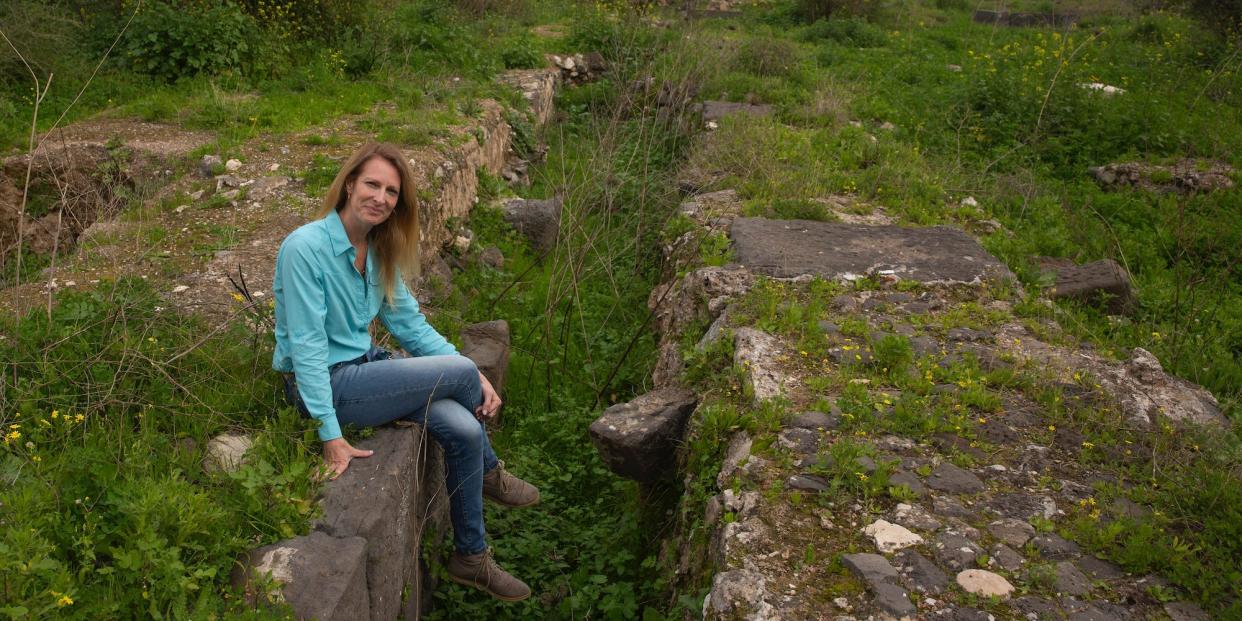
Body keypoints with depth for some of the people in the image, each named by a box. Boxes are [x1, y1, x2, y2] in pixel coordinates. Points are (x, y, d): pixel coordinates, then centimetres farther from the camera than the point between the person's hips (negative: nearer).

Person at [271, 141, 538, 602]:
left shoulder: (380, 251, 5)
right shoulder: (306, 247, -19)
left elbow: (409, 321, 7)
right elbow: (306, 346, -22)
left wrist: (476, 379, -3)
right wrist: (331, 434, -26)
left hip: (364, 368, 8)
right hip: (325, 384, -8)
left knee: (465, 430, -13)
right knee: (459, 370, -18)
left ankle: (471, 558, 8)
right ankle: (490, 474, 10)